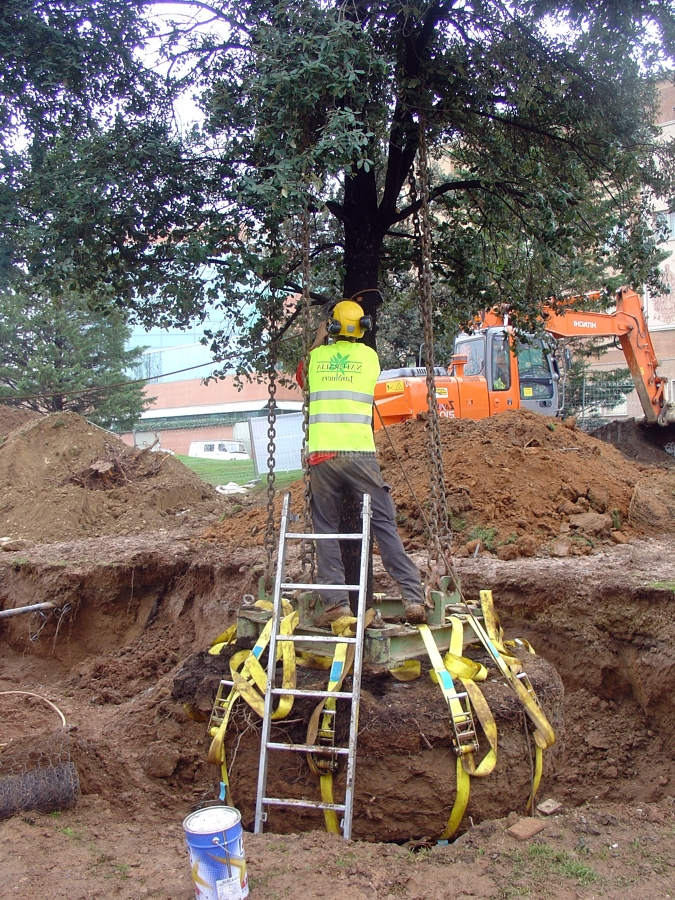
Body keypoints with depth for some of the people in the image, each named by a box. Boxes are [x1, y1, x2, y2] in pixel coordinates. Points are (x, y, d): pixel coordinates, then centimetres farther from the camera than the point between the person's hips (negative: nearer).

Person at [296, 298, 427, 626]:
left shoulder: (316, 356, 9)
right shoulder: (370, 355, 8)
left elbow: (301, 377, 32)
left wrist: (318, 340, 41)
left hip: (321, 455, 1)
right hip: (360, 453, 0)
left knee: (326, 530, 8)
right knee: (384, 525, 2)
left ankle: (336, 603, 2)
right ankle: (413, 598, -1)